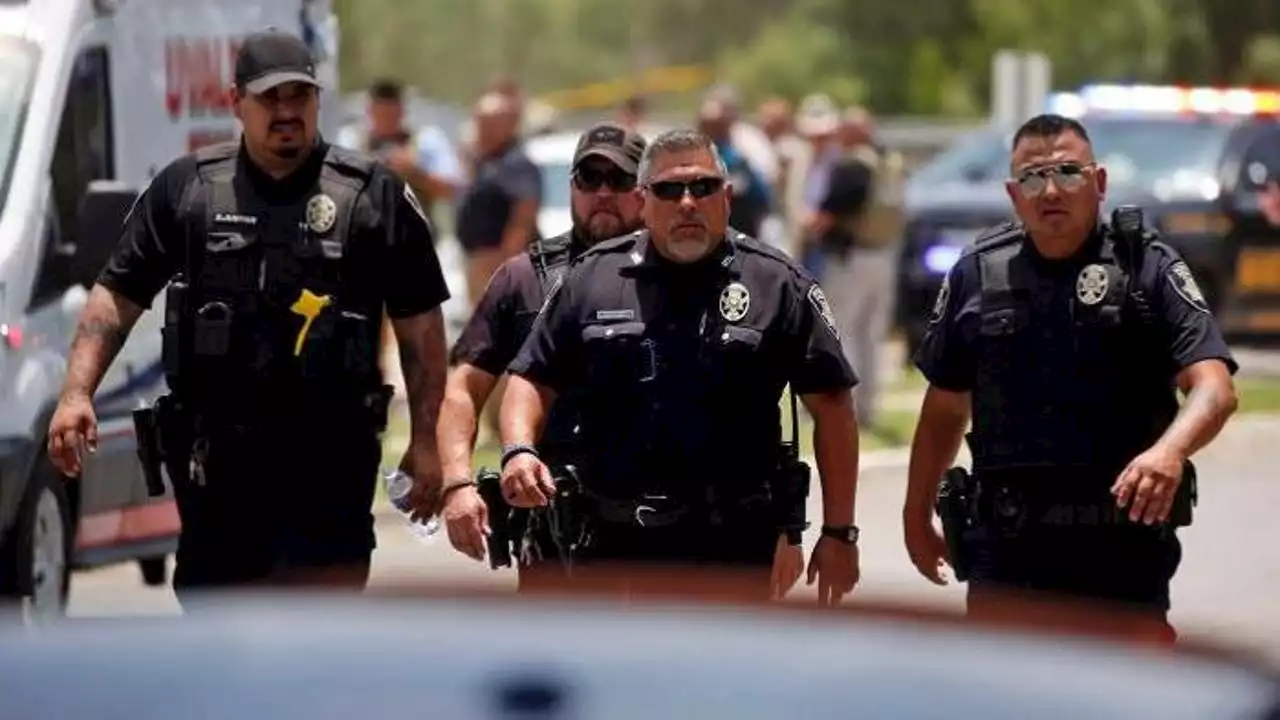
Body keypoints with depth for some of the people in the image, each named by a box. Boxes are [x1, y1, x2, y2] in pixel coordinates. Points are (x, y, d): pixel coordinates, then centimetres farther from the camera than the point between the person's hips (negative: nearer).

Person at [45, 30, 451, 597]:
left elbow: (420, 323, 6)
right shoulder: (184, 188, 8)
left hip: (329, 457, -2)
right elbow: (117, 296, 9)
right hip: (214, 453, 2)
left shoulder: (374, 196, 4)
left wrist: (424, 440, 1)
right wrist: (77, 393, -4)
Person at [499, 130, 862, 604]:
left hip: (735, 550, -2)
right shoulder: (591, 279, 8)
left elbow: (830, 406, 2)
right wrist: (519, 450, -9)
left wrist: (838, 532, -2)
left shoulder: (776, 284, 1)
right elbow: (534, 380, 12)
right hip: (615, 547, 2)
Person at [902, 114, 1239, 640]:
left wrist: (1170, 450, -32)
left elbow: (1214, 388, -12)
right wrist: (917, 513, 19)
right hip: (1006, 543, 2)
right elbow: (945, 406, 17)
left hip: (1123, 543, -2)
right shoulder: (978, 275, 7)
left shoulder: (1148, 269, -2)